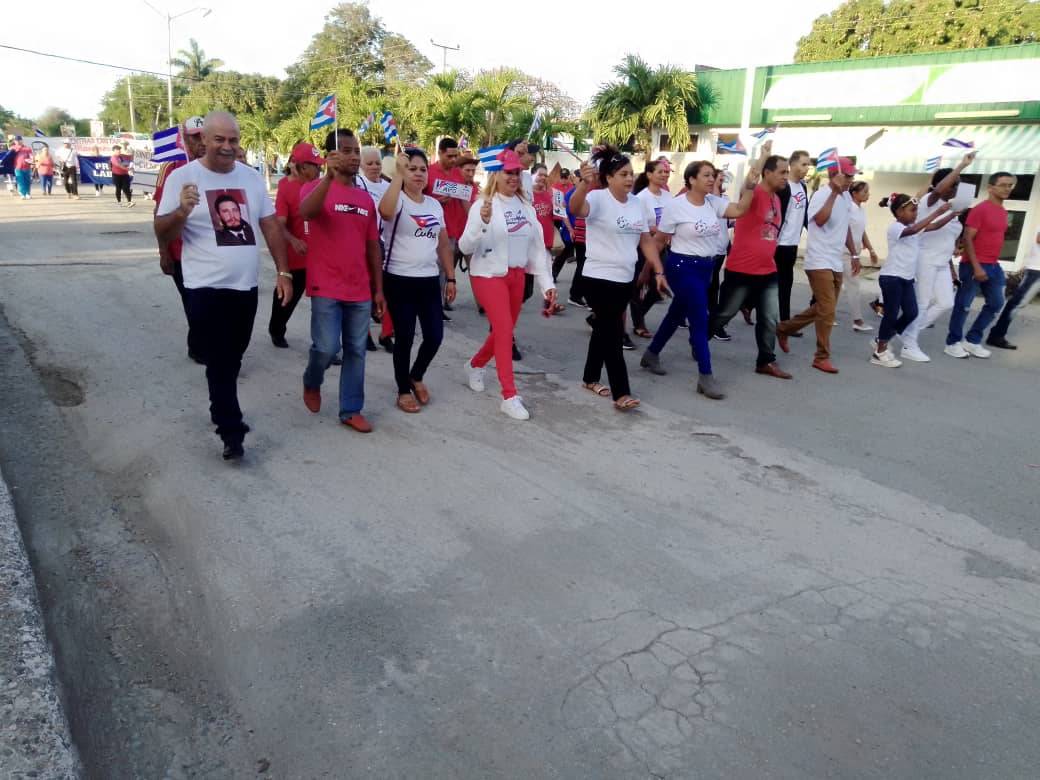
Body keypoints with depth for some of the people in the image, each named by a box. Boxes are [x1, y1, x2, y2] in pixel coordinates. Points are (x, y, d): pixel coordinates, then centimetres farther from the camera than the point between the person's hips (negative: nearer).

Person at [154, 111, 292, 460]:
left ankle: (222, 411, 37)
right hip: (205, 288, -4)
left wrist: (283, 271, 4)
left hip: (246, 286, 5)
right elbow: (162, 235, -7)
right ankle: (231, 430, 7)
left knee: (232, 360, 17)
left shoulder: (252, 178, 6)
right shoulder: (182, 177, -7)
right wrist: (181, 211, -28)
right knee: (219, 363, -2)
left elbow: (270, 225, 11)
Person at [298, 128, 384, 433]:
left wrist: (378, 288, 11)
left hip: (360, 291, 5)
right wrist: (329, 176, -39)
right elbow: (306, 212, -28)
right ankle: (311, 383, 27)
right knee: (327, 347, -6)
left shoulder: (366, 198, 11)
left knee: (356, 351, 7)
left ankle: (351, 410, 18)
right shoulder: (316, 187, -4)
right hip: (326, 288, -5)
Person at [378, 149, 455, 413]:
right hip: (399, 280, -5)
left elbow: (444, 245, 16)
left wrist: (451, 278, 13)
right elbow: (385, 211, -33)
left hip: (430, 280, 5)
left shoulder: (435, 205, 11)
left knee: (435, 336, 4)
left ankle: (416, 377, 31)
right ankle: (403, 390, 20)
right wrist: (398, 173, -31)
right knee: (405, 337, 2)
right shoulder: (397, 200, -7)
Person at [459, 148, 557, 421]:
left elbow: (537, 247, 9)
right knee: (504, 330, -12)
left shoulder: (526, 207, 5)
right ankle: (510, 397, -5)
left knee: (505, 330, 14)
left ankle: (475, 365, 41)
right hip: (488, 275, -6)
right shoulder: (483, 206, -12)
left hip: (516, 276, 6)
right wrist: (482, 222, -35)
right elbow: (465, 247, -18)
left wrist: (547, 283, 4)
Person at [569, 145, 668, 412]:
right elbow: (576, 208, -37)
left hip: (625, 279, 7)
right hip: (599, 278, -7)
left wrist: (659, 272, 8)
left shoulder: (635, 202, 8)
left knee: (605, 329, 16)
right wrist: (584, 184, -56)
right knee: (613, 333, -8)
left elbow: (647, 240, 13)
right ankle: (621, 393, -4)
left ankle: (590, 379, 31)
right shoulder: (598, 198, -14)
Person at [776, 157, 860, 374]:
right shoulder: (821, 195, -12)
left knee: (821, 309, 14)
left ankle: (784, 328, 30)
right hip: (819, 263, -9)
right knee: (827, 311, -9)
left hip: (836, 263, 9)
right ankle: (822, 357, 2)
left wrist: (854, 254, 22)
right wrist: (835, 192, -27)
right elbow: (820, 220, -32)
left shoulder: (846, 197, 12)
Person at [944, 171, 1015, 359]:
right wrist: (976, 267, -21)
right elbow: (967, 239, -16)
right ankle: (953, 343, 7)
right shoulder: (979, 210, -12)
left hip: (993, 266, 9)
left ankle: (973, 340, 19)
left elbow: (997, 237, 19)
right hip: (974, 265, -9)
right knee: (963, 305, -2)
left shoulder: (1003, 212, 13)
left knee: (996, 304, 10)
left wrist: (993, 263, 13)